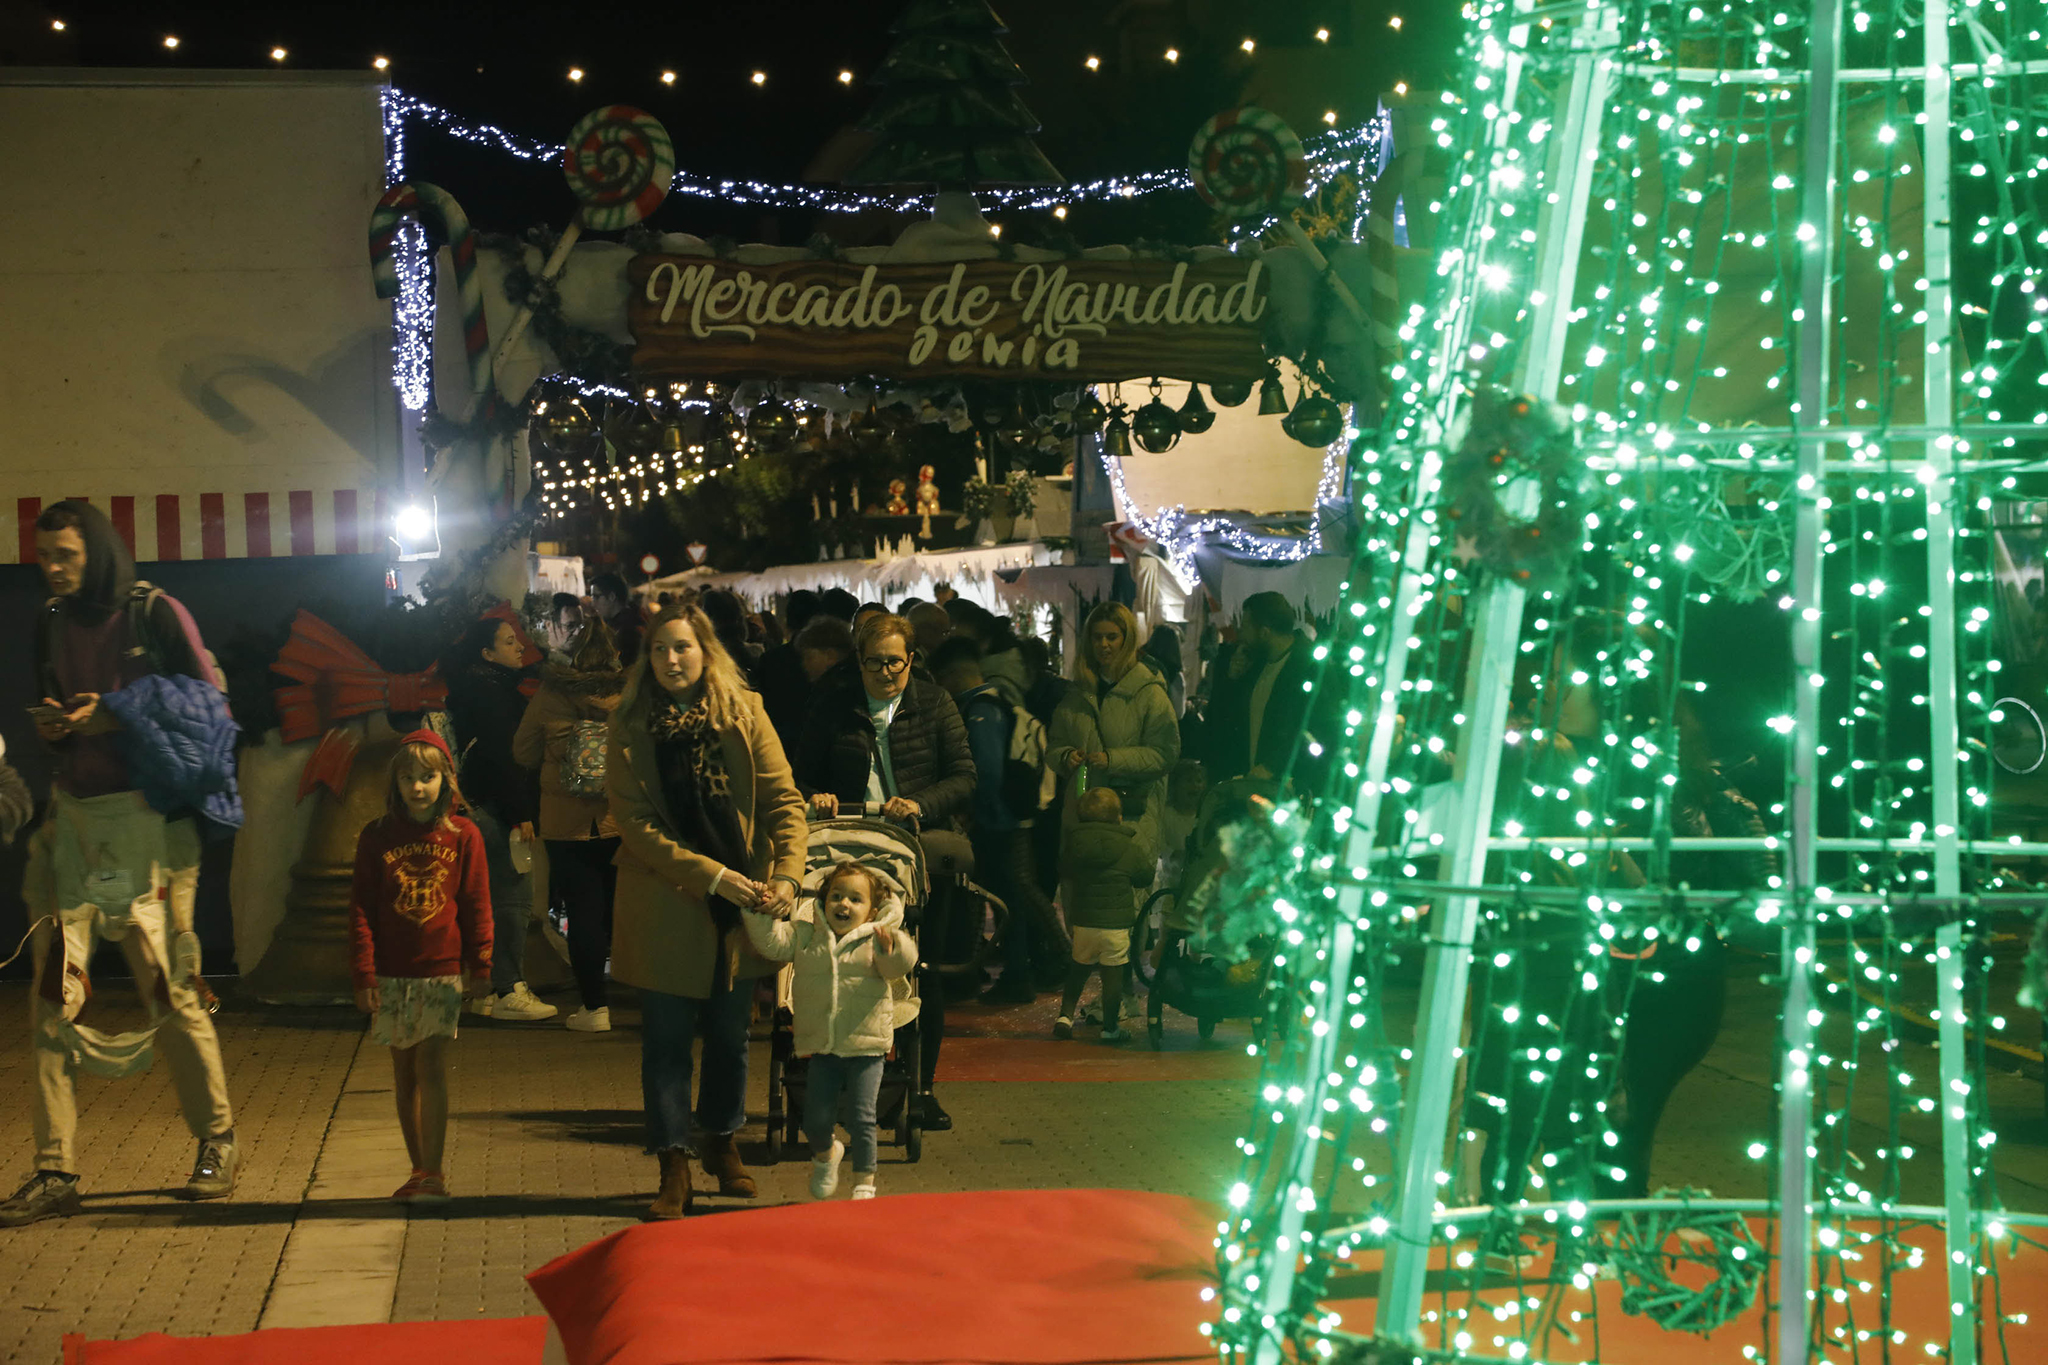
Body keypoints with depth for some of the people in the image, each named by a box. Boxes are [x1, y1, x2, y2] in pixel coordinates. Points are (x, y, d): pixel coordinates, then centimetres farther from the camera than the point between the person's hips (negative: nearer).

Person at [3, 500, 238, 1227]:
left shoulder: (155, 613, -3)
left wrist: (116, 718, -12)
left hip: (145, 817, -5)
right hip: (73, 814, 5)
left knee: (169, 984, -4)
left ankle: (219, 1140, 14)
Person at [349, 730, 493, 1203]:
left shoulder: (463, 836, 1)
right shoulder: (376, 837, 2)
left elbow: (477, 905, 5)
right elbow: (360, 909, 2)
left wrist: (480, 965, 3)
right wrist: (364, 973, -3)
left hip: (442, 971, -2)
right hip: (392, 973, 2)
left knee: (431, 1065, -10)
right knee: (404, 1072, 8)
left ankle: (432, 1173, -6)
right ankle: (420, 1172, 18)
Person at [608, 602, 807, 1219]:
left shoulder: (743, 713, 0)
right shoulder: (631, 727, -5)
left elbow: (783, 799, -3)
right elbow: (634, 823, -10)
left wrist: (786, 877, -18)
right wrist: (711, 876, -18)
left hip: (740, 905, 2)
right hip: (664, 907, -2)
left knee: (729, 1034, 13)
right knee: (666, 1040, 2)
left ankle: (721, 1143, 33)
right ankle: (673, 1166, 12)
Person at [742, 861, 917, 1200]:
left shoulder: (874, 940, -3)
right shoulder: (806, 935, 5)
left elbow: (900, 965, -18)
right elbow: (772, 942, -1)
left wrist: (892, 944, -38)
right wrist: (759, 913, -14)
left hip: (866, 1048, -3)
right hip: (821, 1048, 3)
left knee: (861, 1118, -5)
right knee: (815, 1119, 7)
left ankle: (864, 1183, 9)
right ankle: (825, 1154, 41)